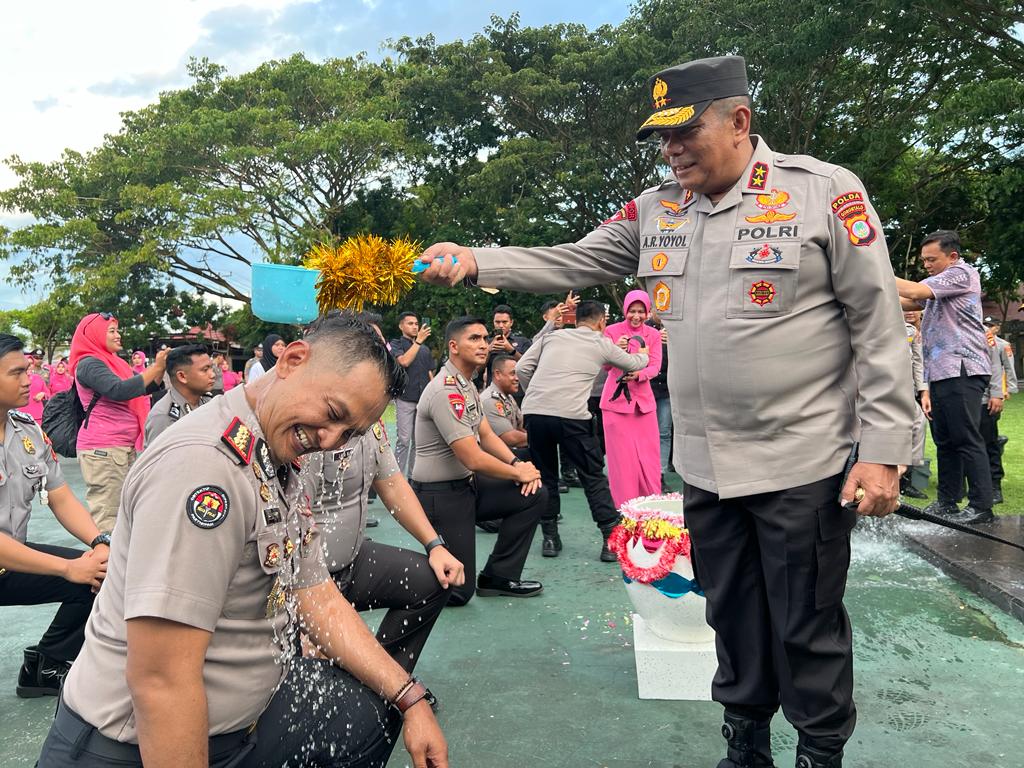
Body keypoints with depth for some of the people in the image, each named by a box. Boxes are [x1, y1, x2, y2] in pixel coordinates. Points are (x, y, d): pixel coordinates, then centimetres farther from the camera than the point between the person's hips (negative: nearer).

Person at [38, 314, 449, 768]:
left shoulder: (280, 468, 2)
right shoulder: (203, 463, -28)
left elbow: (319, 601, 5)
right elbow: (160, 681, -29)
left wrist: (412, 700, 0)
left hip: (244, 712, 8)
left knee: (376, 707, 10)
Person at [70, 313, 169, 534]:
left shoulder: (113, 362, 17)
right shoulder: (89, 363, -8)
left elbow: (146, 387, 20)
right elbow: (119, 391, -23)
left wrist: (161, 366, 3)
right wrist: (155, 367, -18)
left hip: (124, 447, 9)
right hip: (103, 449, -9)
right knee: (107, 515, -8)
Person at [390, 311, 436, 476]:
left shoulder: (425, 349, 16)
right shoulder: (396, 344, 3)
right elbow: (404, 361, -16)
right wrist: (418, 341, -12)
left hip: (424, 400, 5)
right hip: (405, 399, -5)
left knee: (419, 440, 7)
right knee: (404, 440, -7)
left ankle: (413, 475, 16)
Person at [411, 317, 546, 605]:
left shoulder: (467, 386, 9)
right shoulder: (445, 391, -24)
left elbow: (487, 435, 13)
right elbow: (473, 459, -25)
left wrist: (518, 463, -5)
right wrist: (518, 473, -12)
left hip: (467, 484, 9)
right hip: (440, 495, -9)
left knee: (534, 495, -3)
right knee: (457, 591, -5)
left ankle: (498, 577, 9)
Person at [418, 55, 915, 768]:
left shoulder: (825, 192, -9)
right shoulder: (654, 211, 6)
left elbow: (879, 326, -9)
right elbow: (569, 263, 8)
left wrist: (884, 449, -13)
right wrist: (474, 261, -3)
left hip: (804, 464, -4)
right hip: (704, 466, 5)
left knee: (808, 627, 9)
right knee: (733, 616, 18)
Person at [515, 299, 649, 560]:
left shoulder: (552, 336, 18)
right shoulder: (602, 344, 14)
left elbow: (522, 368, 12)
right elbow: (634, 364, 30)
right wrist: (644, 354, 52)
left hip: (534, 411, 3)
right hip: (570, 416, -3)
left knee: (545, 476, 18)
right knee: (593, 477, 10)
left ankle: (550, 538, 21)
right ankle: (612, 540, 11)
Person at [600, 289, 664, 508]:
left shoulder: (653, 334, 7)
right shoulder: (612, 331, -1)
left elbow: (655, 366, -2)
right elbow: (605, 365, -5)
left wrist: (638, 374, -23)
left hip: (643, 398, 3)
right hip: (616, 398, -2)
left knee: (649, 455, 5)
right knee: (622, 455, 0)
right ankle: (625, 508, 9)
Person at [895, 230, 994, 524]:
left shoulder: (962, 273, -4)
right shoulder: (942, 283, 25)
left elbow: (916, 292, -16)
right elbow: (910, 303, 18)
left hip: (962, 370, -10)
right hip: (942, 373, 10)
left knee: (967, 439, -9)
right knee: (944, 440, 10)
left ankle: (981, 506, -6)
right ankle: (947, 502, 15)